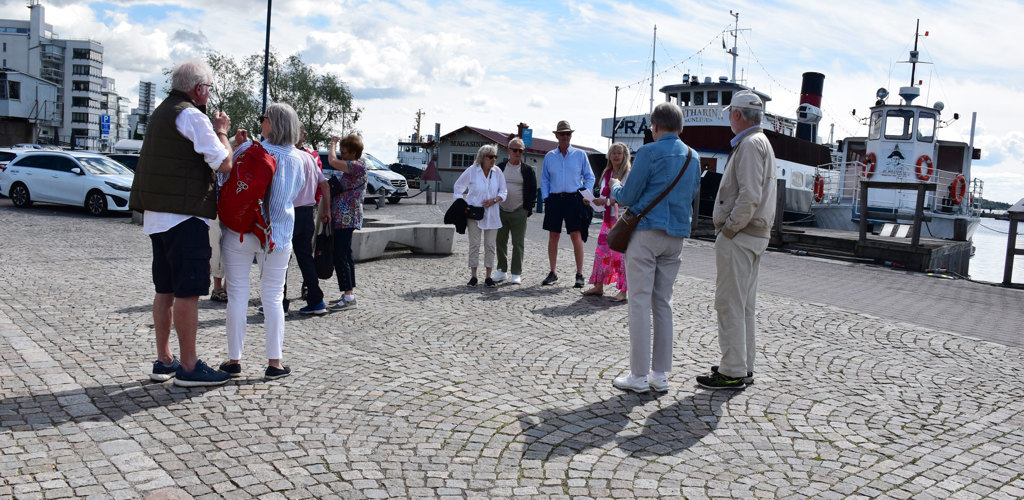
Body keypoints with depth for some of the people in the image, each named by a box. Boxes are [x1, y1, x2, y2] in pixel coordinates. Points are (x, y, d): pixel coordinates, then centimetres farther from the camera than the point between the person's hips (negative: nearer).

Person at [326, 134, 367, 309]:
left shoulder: (358, 166, -14)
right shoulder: (352, 168, 18)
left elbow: (332, 161, -20)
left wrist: (333, 143, -4)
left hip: (346, 219, -11)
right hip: (344, 218, 11)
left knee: (340, 256, -11)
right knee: (345, 255, 14)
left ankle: (349, 296, -9)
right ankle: (350, 292, 21)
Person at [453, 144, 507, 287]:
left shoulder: (497, 172, 1)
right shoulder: (472, 171, -5)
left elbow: (503, 191, 6)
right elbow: (458, 187, 5)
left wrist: (494, 200, -12)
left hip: (491, 214, 2)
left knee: (490, 245, 3)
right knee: (474, 244, -1)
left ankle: (488, 277, 11)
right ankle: (473, 276, 6)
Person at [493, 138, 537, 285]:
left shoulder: (528, 170, 3)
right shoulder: (500, 167, 8)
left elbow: (533, 191, 3)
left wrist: (527, 209, -4)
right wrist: (494, 206, 4)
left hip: (519, 212, -2)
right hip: (501, 211, 2)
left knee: (518, 244, 0)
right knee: (500, 242, 7)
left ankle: (516, 274, 6)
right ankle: (502, 271, 17)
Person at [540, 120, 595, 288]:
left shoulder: (580, 155, 7)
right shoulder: (549, 156, 12)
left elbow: (589, 177, 10)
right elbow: (544, 180, 15)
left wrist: (585, 195, -3)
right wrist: (545, 198, 2)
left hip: (574, 199, -2)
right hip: (554, 199, 2)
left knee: (576, 236, -6)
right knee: (553, 237, 4)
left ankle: (579, 275, -1)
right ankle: (552, 274, 14)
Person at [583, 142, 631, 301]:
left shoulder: (628, 174, -8)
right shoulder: (607, 173, 15)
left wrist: (607, 201, -22)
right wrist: (593, 200, 3)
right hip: (608, 218, 7)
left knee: (621, 254, -5)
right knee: (601, 251, 8)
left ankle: (623, 290, 2)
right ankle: (598, 286, 17)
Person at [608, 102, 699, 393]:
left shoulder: (650, 153, -9)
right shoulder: (693, 157, 11)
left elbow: (628, 197, -8)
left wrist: (615, 187, 15)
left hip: (647, 234, -6)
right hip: (677, 236, 6)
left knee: (640, 303, -2)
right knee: (663, 303, 11)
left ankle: (639, 376, 1)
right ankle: (660, 374, 14)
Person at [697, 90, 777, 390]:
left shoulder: (750, 144, -14)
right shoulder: (762, 143, 19)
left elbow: (749, 197, -24)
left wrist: (728, 230, -16)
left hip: (738, 237, -11)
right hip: (756, 234, 11)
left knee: (730, 304, -6)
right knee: (744, 305, 15)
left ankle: (732, 373, -2)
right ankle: (744, 367, 23)